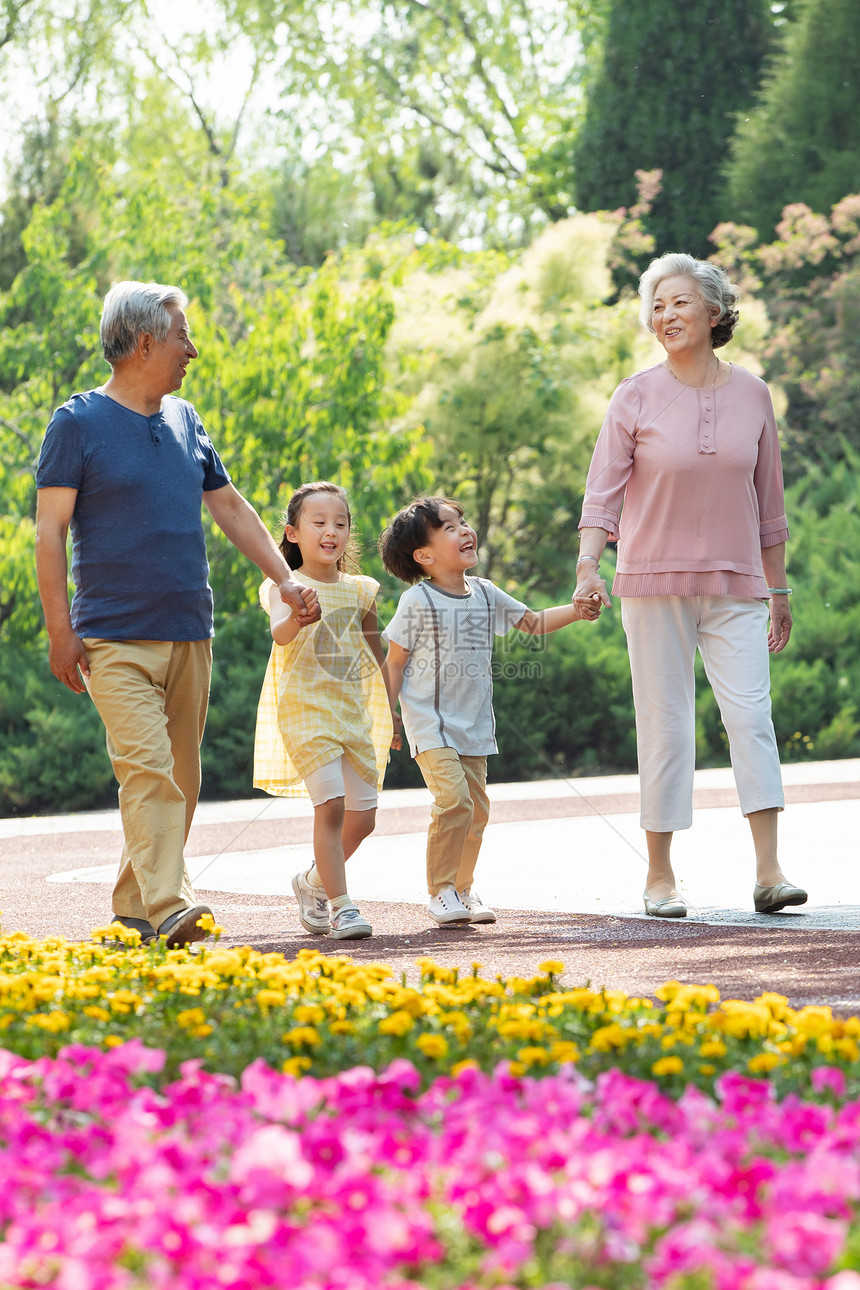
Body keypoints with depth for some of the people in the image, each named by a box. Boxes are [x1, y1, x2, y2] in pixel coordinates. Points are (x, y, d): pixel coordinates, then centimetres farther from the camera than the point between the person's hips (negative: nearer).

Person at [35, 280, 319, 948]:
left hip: (188, 636, 6)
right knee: (148, 768, -18)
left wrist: (286, 578, 10)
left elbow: (231, 508, 21)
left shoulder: (184, 420, 14)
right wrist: (60, 630, -11)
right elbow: (51, 530, -5)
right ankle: (169, 911, -26)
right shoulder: (78, 423, -4)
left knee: (179, 779, 6)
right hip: (115, 637, -6)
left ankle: (133, 907, 15)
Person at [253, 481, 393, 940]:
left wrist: (394, 714, 18)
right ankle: (340, 906, -13)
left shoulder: (360, 591, 10)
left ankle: (314, 883, 30)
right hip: (306, 711, -6)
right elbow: (279, 634, -25)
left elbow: (378, 657, 19)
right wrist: (297, 615, -48)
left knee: (362, 816, 6)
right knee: (331, 806, -17)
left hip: (354, 713, 6)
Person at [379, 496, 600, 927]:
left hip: (474, 723, 6)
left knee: (477, 808, 7)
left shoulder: (485, 594, 7)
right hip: (430, 722, -6)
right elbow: (394, 662, -5)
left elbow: (533, 622, 17)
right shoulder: (417, 602, -10)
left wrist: (575, 611, 1)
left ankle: (462, 890, 21)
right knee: (453, 800, -20)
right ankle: (440, 892, -10)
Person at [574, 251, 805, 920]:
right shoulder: (636, 398, 0)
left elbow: (768, 501, 13)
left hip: (735, 586, 1)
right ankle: (660, 877, 7)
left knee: (752, 715, -10)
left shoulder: (751, 395, 6)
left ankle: (769, 872, -13)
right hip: (655, 582, -1)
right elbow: (603, 493, -1)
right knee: (665, 722, 0)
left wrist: (778, 588, 14)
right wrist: (588, 566, -17)